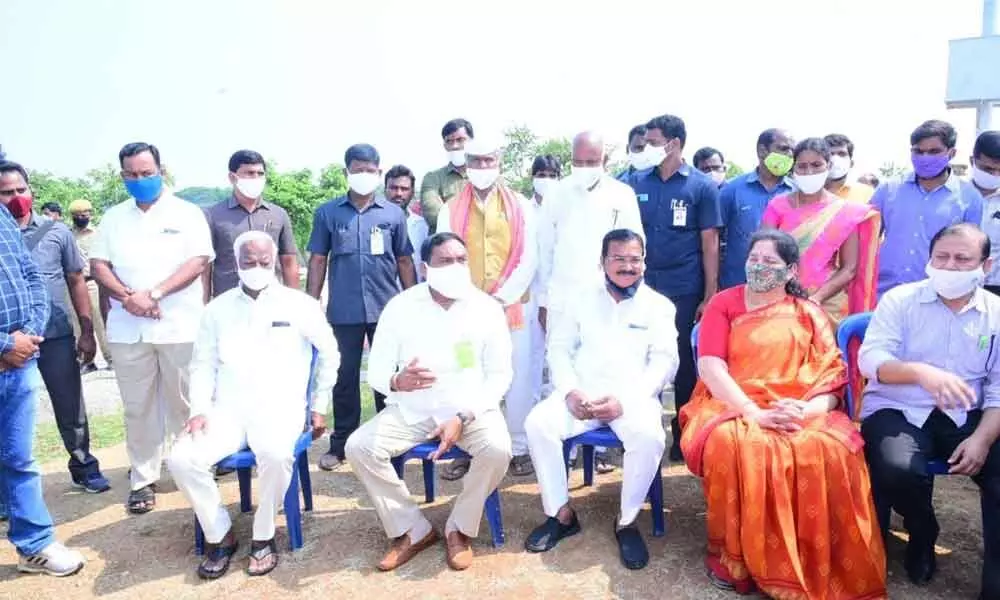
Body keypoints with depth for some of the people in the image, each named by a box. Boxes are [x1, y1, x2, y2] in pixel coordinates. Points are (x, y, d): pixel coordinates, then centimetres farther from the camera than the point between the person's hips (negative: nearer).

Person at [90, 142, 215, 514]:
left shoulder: (186, 213, 2)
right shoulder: (113, 218, 13)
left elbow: (199, 261, -8)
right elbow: (98, 264, 8)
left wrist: (154, 293, -17)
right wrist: (127, 297, -11)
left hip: (180, 326, -3)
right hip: (128, 328, 3)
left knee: (184, 403, 6)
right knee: (138, 407, 8)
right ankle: (143, 480, 17)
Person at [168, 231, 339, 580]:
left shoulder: (300, 305, 3)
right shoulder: (217, 309, 11)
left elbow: (329, 354, 11)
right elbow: (203, 365, 12)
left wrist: (320, 407, 10)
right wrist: (200, 410, -3)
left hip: (279, 408, -3)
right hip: (228, 410, 3)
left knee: (275, 456, -36)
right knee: (182, 459, -22)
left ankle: (263, 537, -9)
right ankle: (220, 535, 2)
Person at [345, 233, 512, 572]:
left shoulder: (487, 308, -6)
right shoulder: (400, 307, -5)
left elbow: (500, 375, -5)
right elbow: (375, 371, -3)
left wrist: (463, 418, -19)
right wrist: (397, 382, -29)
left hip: (470, 408, -1)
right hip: (411, 410, 2)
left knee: (497, 449, -30)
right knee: (359, 447, -19)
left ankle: (459, 528, -1)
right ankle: (412, 530, 0)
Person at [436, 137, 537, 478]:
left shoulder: (520, 207, 7)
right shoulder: (451, 210, 8)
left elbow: (529, 258, 0)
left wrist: (504, 296, -10)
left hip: (511, 306, 0)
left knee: (518, 377, 1)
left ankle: (520, 448, 14)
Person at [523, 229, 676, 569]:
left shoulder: (659, 306, 9)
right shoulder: (583, 301, 15)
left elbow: (665, 361, -1)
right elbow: (559, 348, 10)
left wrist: (625, 399, -16)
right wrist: (570, 391, -9)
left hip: (634, 397, -2)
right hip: (582, 394, 2)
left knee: (649, 437, -33)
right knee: (538, 423, -24)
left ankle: (627, 522, -9)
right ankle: (561, 514, -6)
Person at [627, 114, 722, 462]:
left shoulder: (701, 186, -1)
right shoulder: (638, 183, 7)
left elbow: (709, 244, -2)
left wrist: (710, 296, -6)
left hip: (685, 290, -2)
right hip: (644, 286, 3)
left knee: (685, 364, 7)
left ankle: (683, 436, 22)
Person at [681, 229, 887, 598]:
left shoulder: (810, 315, 13)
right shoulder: (723, 304, 7)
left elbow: (832, 378, 3)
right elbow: (710, 367, -6)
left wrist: (807, 411, -19)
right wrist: (755, 413, -19)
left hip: (799, 415, 2)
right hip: (732, 408, -1)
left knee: (830, 450, -30)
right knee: (734, 445, -35)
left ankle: (816, 566, -13)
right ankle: (734, 556, -15)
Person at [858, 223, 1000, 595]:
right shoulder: (899, 300, 0)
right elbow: (870, 360, -11)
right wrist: (921, 371, -31)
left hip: (966, 417, 3)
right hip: (898, 410, -2)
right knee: (899, 469, -32)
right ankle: (922, 536, 5)